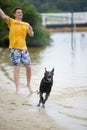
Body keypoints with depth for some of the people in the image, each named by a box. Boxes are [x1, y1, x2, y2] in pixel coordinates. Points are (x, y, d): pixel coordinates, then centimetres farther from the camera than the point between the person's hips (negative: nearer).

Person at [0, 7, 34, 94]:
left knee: (28, 67, 5)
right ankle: (17, 88, -4)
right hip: (14, 48, -4)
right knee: (17, 67, -8)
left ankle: (28, 84, 27)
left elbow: (31, 35, 7)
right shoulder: (11, 21, 5)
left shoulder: (26, 24, 15)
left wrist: (31, 30, -15)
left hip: (23, 48, 4)